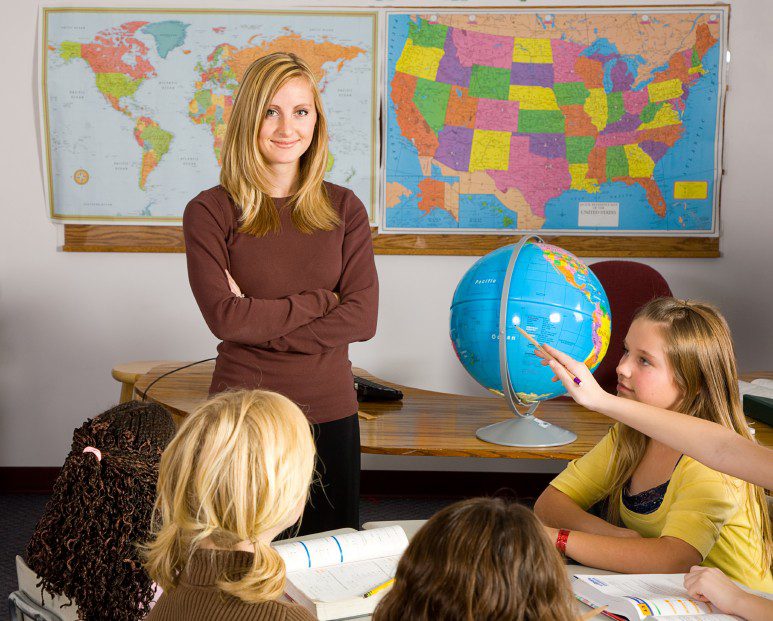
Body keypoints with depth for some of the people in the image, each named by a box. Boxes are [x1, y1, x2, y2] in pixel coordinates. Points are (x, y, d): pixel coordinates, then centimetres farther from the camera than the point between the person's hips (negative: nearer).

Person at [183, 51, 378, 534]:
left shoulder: (344, 208, 4)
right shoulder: (211, 212, -4)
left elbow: (362, 318, -6)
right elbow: (225, 317, -14)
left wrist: (260, 321, -12)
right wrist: (320, 300, -10)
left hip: (330, 412, 3)